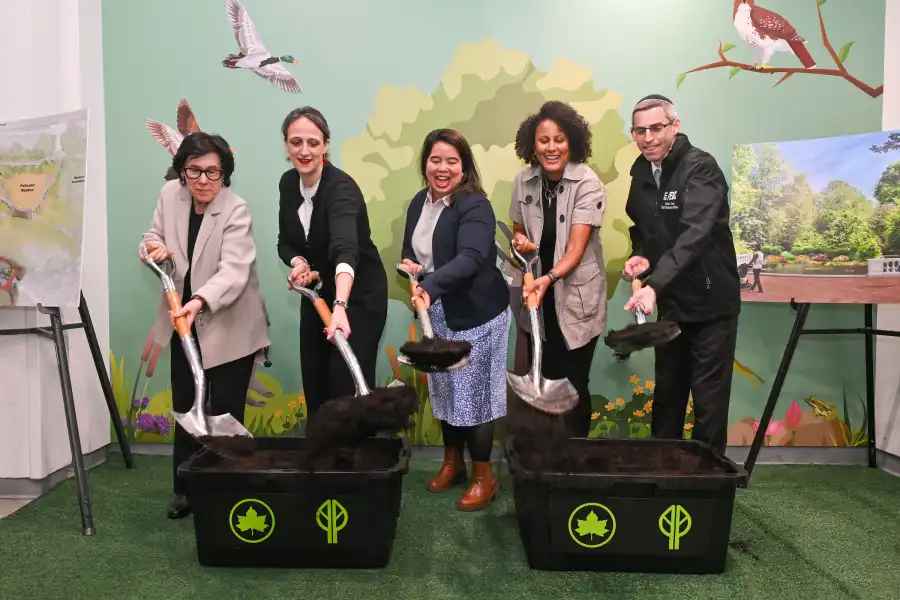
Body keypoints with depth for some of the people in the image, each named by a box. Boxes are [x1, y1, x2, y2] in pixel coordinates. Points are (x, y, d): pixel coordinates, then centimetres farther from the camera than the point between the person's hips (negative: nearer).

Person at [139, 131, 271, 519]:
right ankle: (185, 489, 30)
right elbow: (153, 237, 12)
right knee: (185, 408, 14)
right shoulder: (170, 194, -3)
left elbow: (233, 270, -31)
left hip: (229, 326, -5)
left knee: (224, 414, -1)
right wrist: (156, 248, -12)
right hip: (184, 323, 6)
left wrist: (199, 301, -48)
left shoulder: (236, 210, -20)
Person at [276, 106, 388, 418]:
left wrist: (341, 306, -58)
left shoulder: (341, 187, -26)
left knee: (347, 388, -4)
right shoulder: (287, 183, -3)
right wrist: (298, 263, -18)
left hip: (359, 296, -7)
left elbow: (345, 249, -43)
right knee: (314, 386, 12)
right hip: (317, 295, 7)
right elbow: (286, 241, 5)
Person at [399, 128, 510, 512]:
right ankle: (452, 462, 36)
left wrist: (429, 286, -47)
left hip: (476, 314, -7)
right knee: (444, 390, 17)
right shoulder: (419, 202, 6)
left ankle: (484, 476, 19)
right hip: (436, 314, 7)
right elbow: (410, 249, 16)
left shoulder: (475, 206, -17)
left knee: (473, 394, 1)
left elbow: (470, 258, -32)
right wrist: (407, 264, -8)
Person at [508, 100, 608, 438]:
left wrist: (549, 278, -38)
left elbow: (577, 247, -22)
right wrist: (519, 242, -11)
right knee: (544, 380, 15)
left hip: (577, 299, -4)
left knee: (574, 383, 5)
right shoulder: (523, 181, -2)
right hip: (537, 298, 4)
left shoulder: (588, 184, -15)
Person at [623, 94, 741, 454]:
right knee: (667, 393, 17)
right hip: (670, 302, 6)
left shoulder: (701, 168, -18)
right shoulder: (640, 172, 4)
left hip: (711, 302, -6)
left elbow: (695, 233, -33)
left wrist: (654, 285, -45)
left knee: (709, 401, 3)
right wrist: (640, 255, -4)